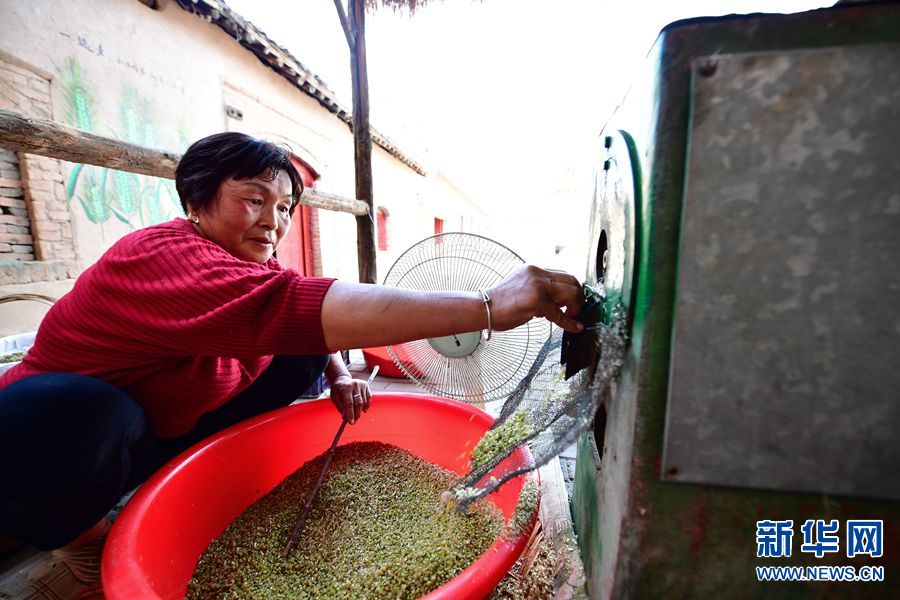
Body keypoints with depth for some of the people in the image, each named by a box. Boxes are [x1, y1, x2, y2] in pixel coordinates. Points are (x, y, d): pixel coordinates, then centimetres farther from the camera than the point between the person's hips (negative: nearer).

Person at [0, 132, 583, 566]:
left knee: (305, 356, -8)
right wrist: (489, 308, -58)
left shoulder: (254, 261, -7)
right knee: (69, 417, -38)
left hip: (175, 429, 6)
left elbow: (315, 327, 1)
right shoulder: (161, 256, -33)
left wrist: (340, 376, -22)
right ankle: (70, 530, -4)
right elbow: (297, 308, -51)